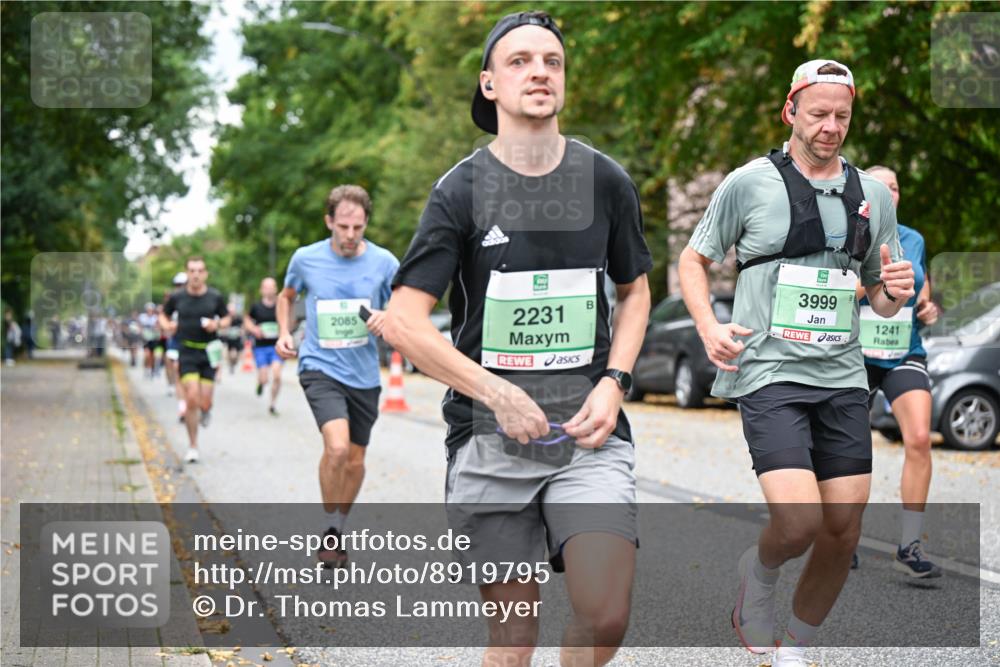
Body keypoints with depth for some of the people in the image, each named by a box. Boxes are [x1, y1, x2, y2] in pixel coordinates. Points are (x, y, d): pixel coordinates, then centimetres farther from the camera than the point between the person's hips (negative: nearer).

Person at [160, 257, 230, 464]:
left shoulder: (215, 297, 0)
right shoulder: (177, 297, 0)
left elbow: (226, 318, 12)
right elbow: (164, 315, 15)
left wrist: (218, 324, -9)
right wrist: (167, 326, -6)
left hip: (209, 353, 1)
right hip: (187, 353, -1)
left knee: (204, 403, -4)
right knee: (192, 399, -12)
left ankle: (206, 410, 38)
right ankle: (193, 446, 3)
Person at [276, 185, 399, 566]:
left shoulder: (384, 262, -4)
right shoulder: (305, 258, -4)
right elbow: (287, 296, 17)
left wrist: (387, 318, -17)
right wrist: (284, 333, 2)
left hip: (364, 374, 3)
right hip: (320, 367, -2)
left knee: (355, 459, 12)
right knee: (337, 447, -23)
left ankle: (340, 528, 35)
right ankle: (330, 530, -4)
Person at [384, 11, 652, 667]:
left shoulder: (606, 181, 6)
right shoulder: (462, 189, -2)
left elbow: (634, 291, 19)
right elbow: (404, 323, -6)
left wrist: (613, 383, 3)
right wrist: (497, 394, -15)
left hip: (588, 432, 1)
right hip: (490, 440, -1)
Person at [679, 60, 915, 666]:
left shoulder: (873, 194, 11)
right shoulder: (749, 183, -1)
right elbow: (693, 259, 9)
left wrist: (894, 292, -4)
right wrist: (709, 328, -7)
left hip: (844, 379, 5)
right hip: (769, 373, -4)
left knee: (844, 532, 3)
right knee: (798, 525, -19)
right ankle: (759, 571, 18)